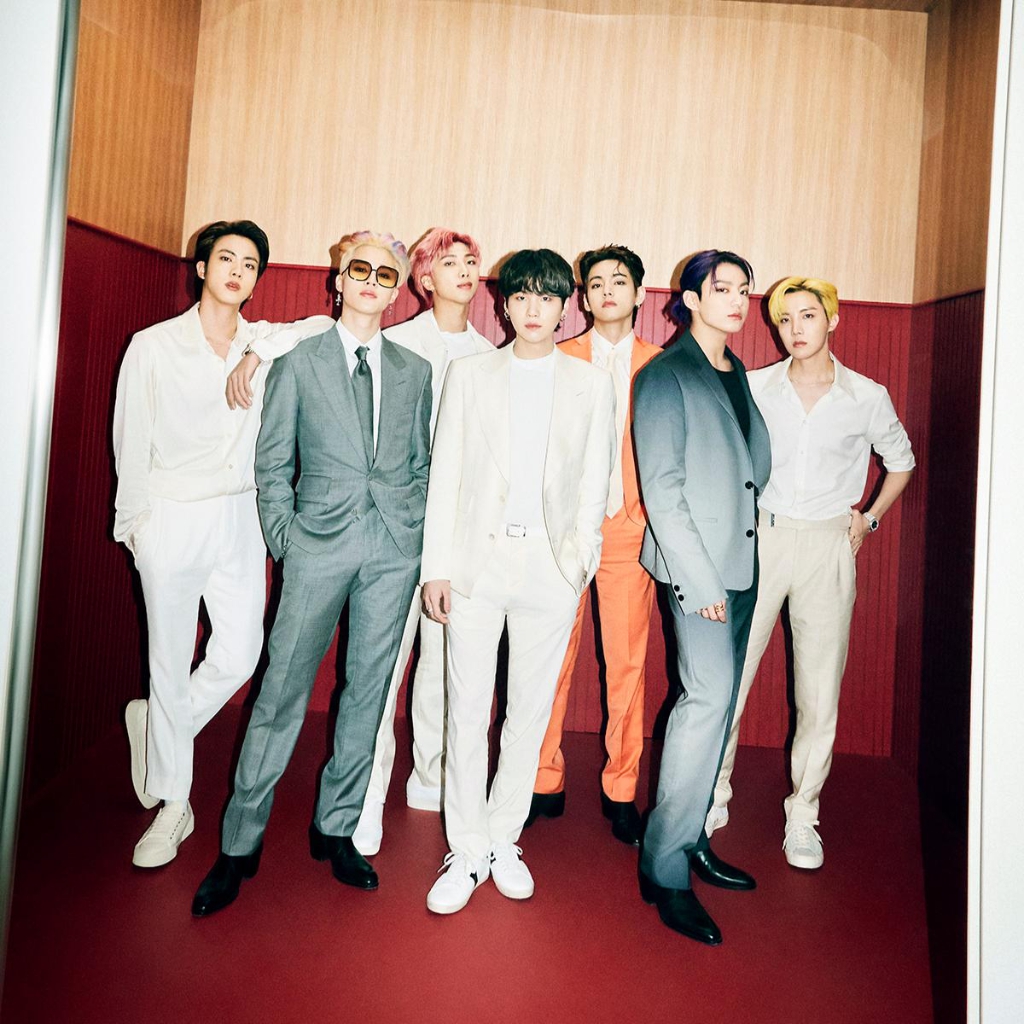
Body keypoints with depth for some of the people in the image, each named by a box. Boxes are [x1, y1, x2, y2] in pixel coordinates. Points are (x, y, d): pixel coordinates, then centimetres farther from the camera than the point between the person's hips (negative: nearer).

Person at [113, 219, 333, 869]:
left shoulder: (267, 343, 8)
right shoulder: (153, 346, 0)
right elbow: (131, 442, 3)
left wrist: (265, 350, -10)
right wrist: (134, 521, 4)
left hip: (240, 519, 3)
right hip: (172, 518, -3)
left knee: (240, 654, 2)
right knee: (171, 661, 4)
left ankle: (157, 725, 33)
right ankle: (174, 804, 22)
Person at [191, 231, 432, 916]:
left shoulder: (415, 371, 13)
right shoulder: (299, 361, 6)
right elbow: (272, 462, 6)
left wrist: (417, 531, 5)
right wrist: (283, 537, -2)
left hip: (394, 548, 3)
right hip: (320, 543, -2)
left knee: (369, 691, 8)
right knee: (283, 689, 0)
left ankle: (336, 828, 24)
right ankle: (240, 845, 15)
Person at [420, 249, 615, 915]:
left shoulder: (593, 385, 9)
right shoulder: (469, 373, 8)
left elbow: (594, 482, 8)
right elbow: (445, 474, 4)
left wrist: (579, 560, -1)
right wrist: (437, 566, -1)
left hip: (551, 564, 1)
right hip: (477, 558, 0)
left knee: (531, 711, 8)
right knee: (467, 709, 3)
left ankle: (503, 839, 26)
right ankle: (467, 852, 18)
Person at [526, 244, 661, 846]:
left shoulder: (660, 366, 9)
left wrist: (660, 519, -1)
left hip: (629, 528, 0)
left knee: (628, 664, 3)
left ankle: (621, 791, 18)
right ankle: (546, 784, 17)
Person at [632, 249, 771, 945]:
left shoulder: (740, 376, 16)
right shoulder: (665, 376, -5)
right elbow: (661, 488, -12)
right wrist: (700, 578, -16)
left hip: (742, 562, 7)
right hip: (697, 562, -7)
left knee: (718, 703, 11)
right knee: (709, 697, -12)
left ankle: (691, 839, 25)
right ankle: (665, 868, 1)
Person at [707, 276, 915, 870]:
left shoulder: (867, 397, 3)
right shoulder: (752, 388, 3)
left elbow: (901, 460, 19)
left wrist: (870, 518, 10)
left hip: (828, 546, 0)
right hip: (758, 538, 0)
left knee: (820, 687, 4)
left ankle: (803, 816, 18)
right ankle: (713, 798, 17)